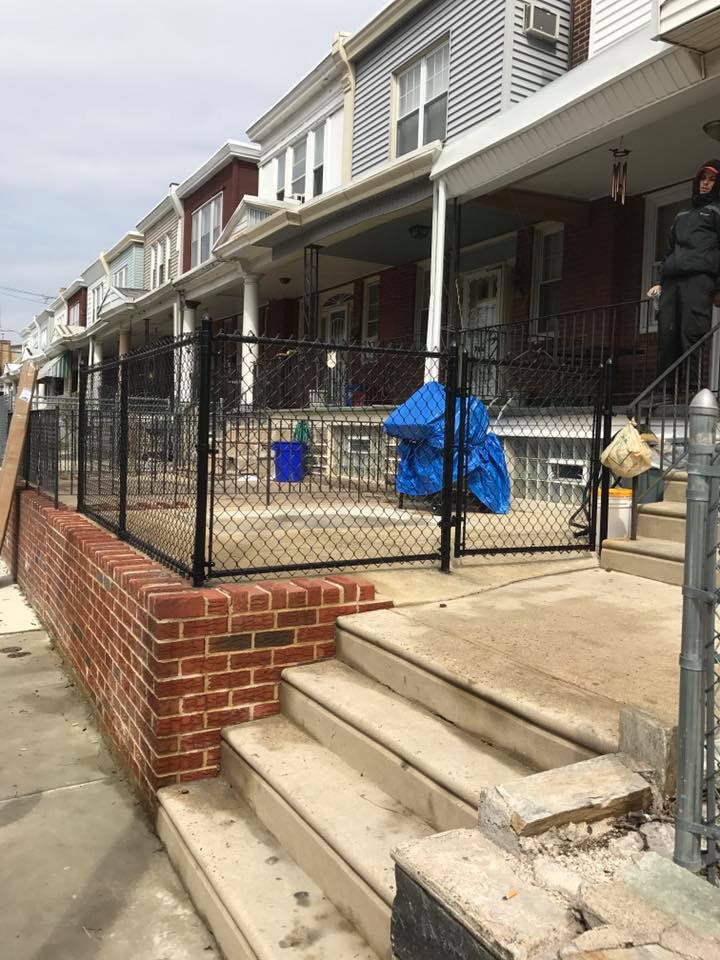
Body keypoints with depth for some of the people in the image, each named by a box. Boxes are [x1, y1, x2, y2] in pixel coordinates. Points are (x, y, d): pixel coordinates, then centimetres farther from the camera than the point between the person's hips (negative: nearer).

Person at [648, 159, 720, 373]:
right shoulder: (683, 215, 33)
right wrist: (661, 283, 19)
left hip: (699, 278, -6)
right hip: (672, 281, 6)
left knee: (692, 337, -18)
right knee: (667, 338, -5)